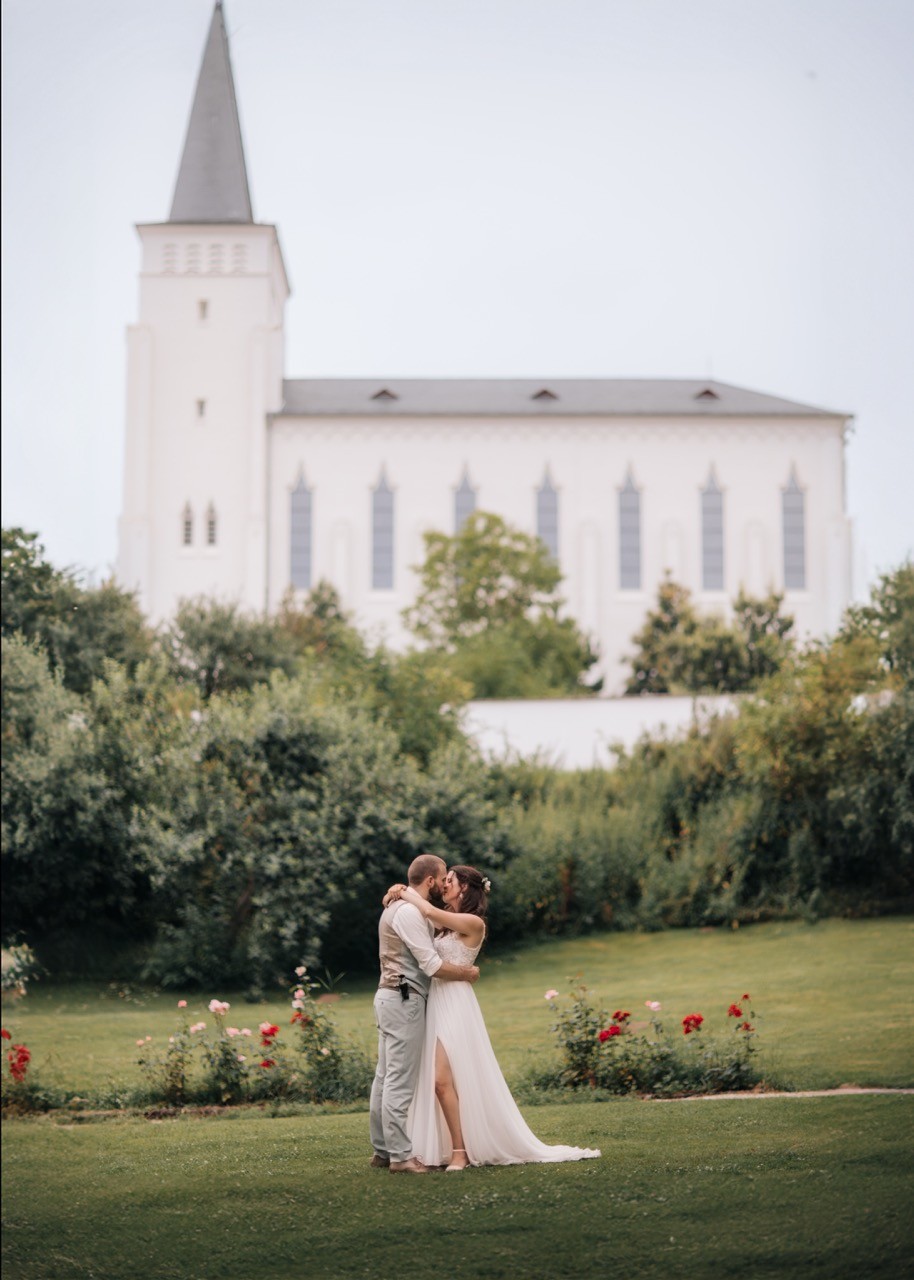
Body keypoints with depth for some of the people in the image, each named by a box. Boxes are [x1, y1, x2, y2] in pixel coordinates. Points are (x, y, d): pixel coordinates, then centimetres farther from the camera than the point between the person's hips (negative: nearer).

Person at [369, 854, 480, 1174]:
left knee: (385, 1077, 11)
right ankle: (400, 1155, -8)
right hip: (405, 1000, -11)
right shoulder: (409, 912, -15)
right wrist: (468, 973, -5)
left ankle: (382, 1149, 15)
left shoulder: (398, 906, 18)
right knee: (400, 1081, -9)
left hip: (390, 998, 11)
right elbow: (433, 965, -19)